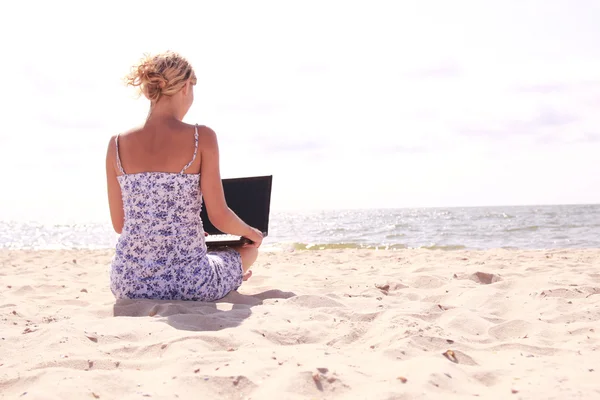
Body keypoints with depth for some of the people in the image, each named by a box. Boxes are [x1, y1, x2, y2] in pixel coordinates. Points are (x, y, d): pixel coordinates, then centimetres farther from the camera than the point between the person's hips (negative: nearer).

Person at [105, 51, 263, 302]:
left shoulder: (118, 144, -1)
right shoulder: (201, 138, -10)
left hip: (128, 284, 4)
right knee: (249, 249, 29)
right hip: (188, 284, -3)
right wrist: (251, 233, 14)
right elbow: (219, 217, -9)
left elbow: (119, 224, 6)